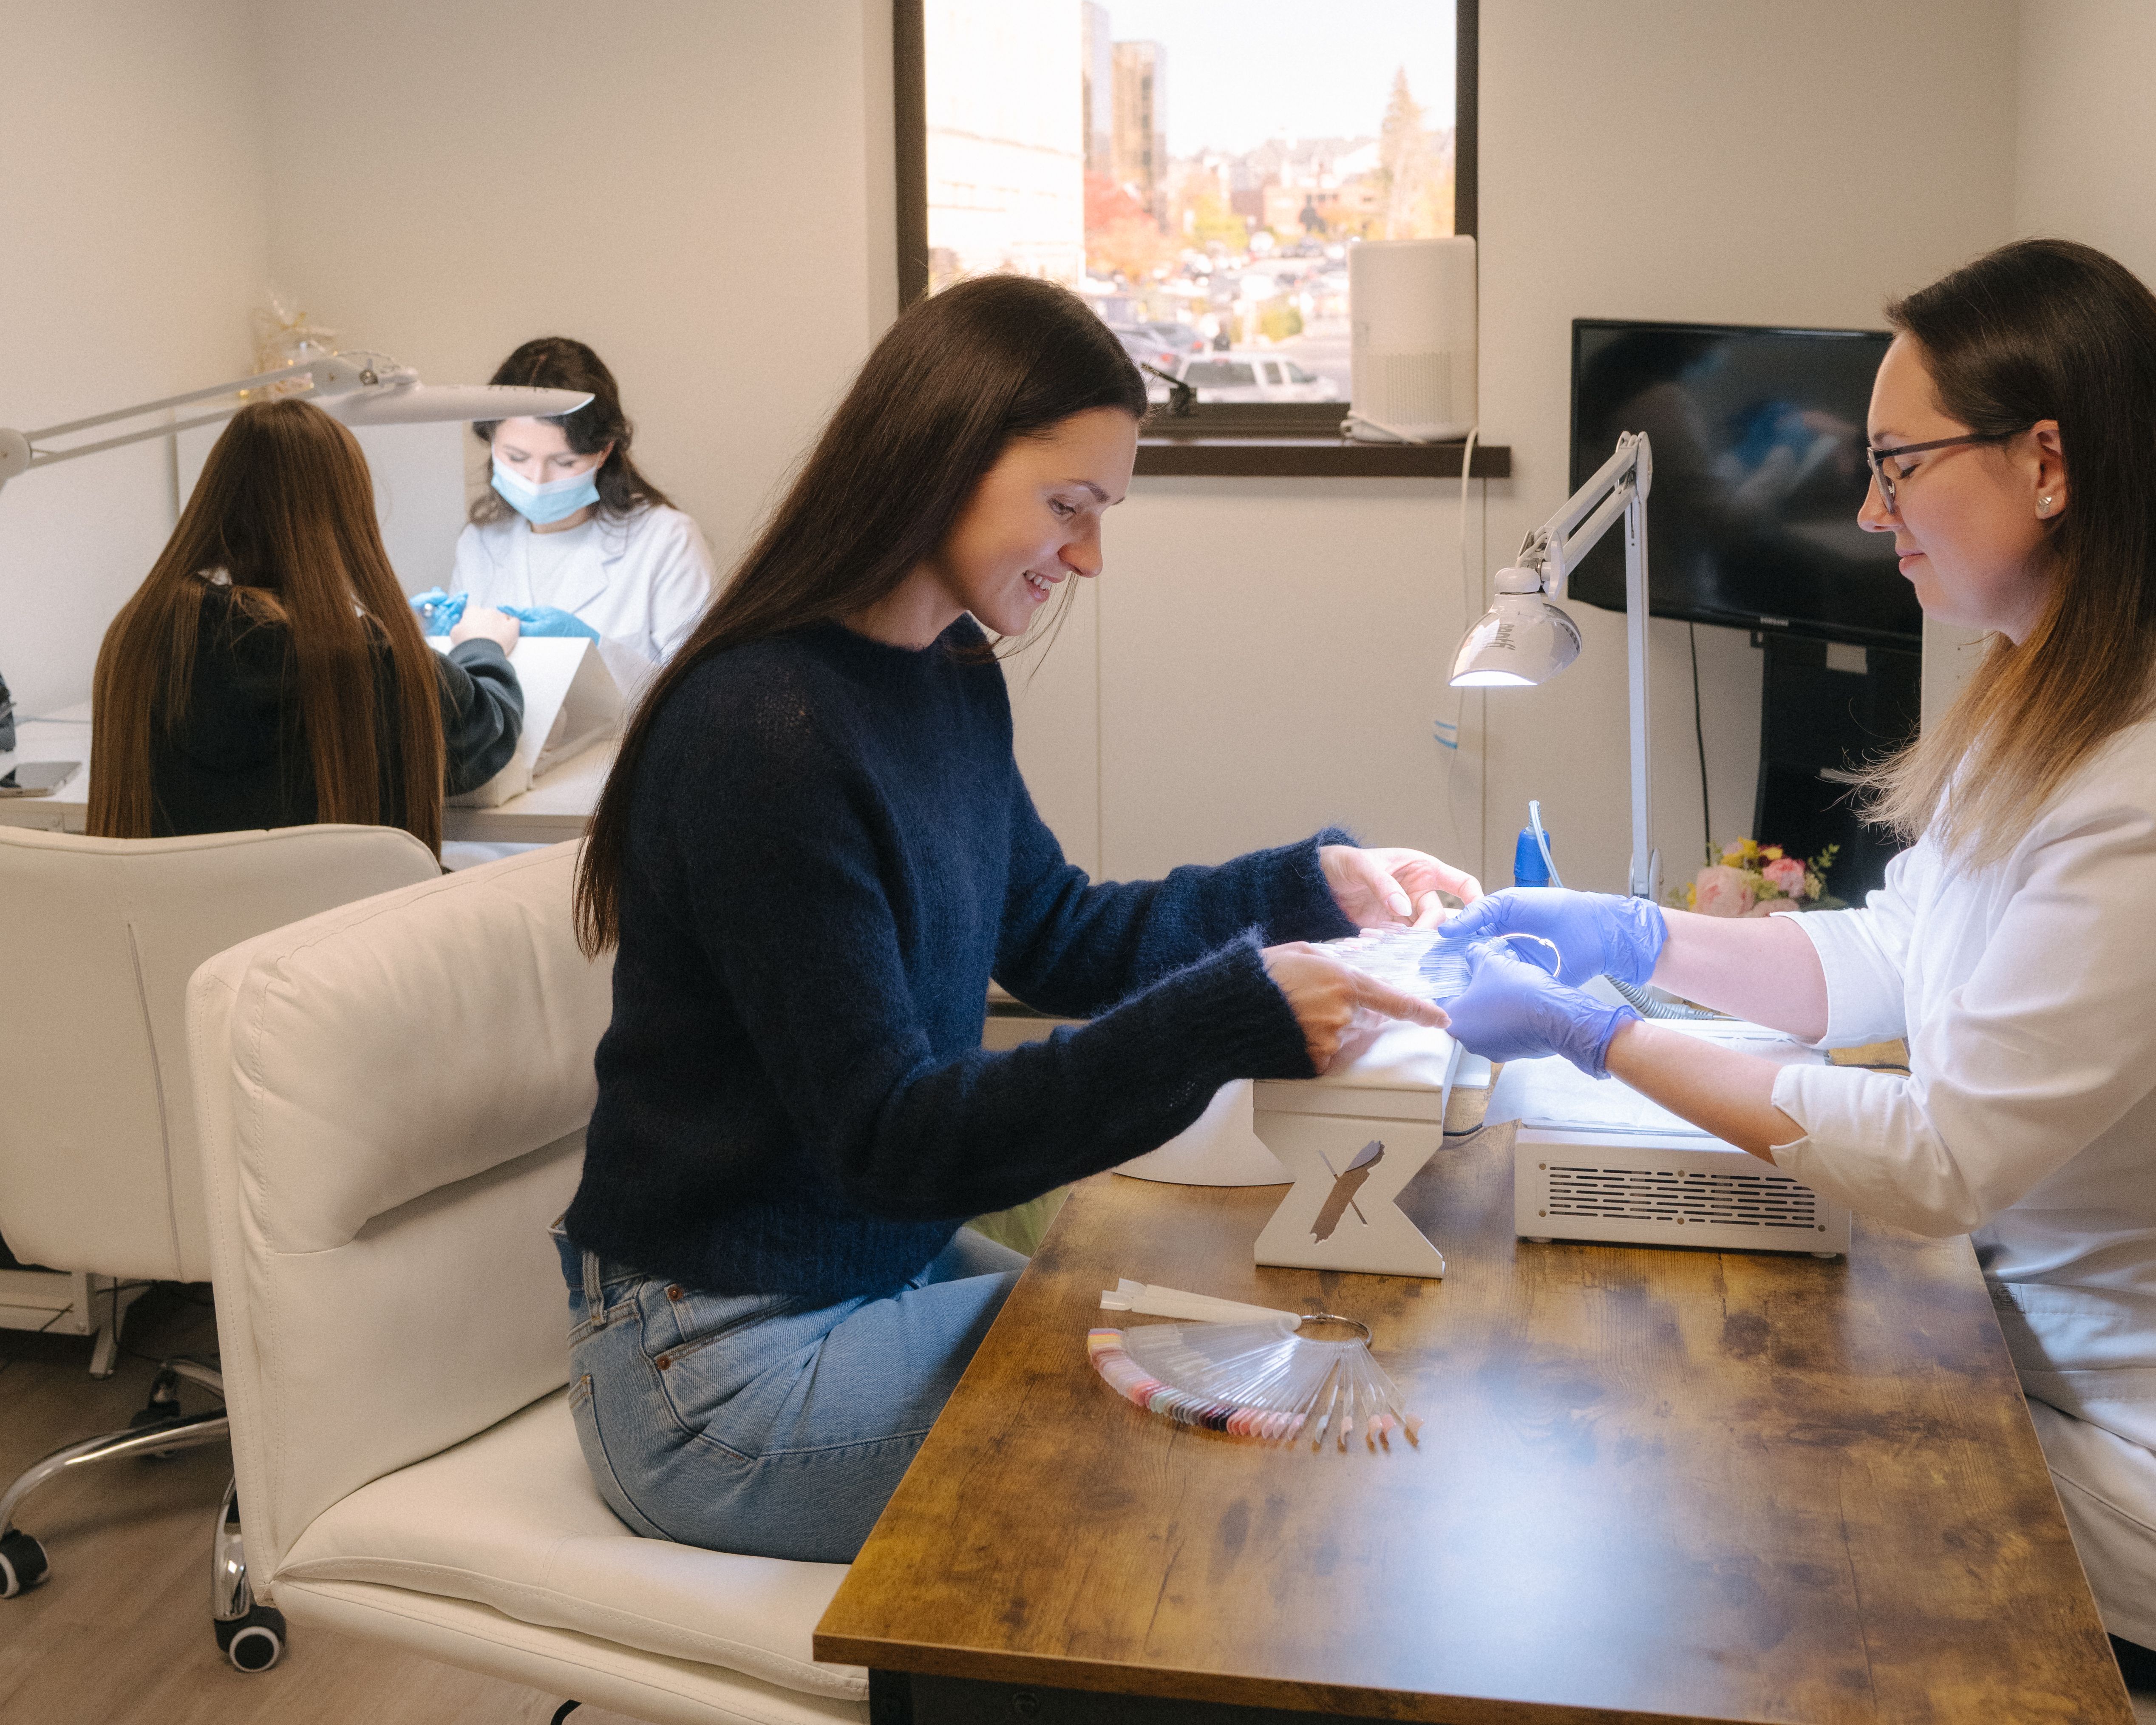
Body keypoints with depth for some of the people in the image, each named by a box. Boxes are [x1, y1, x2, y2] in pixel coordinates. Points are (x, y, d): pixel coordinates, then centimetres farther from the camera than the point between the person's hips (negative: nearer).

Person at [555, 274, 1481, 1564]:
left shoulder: (952, 683, 4)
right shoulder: (765, 733, -25)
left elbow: (1053, 938, 17)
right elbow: (888, 1140, -26)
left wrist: (1317, 885, 6)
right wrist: (1235, 1016, -33)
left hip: (892, 1261, 9)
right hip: (726, 1360, -9)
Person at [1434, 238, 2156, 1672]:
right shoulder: (2040, 714, 3)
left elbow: (1944, 1163, -26)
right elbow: (1890, 959, 12)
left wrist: (1597, 1035, -21)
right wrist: (1637, 936, 0)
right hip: (2012, 1339, 8)